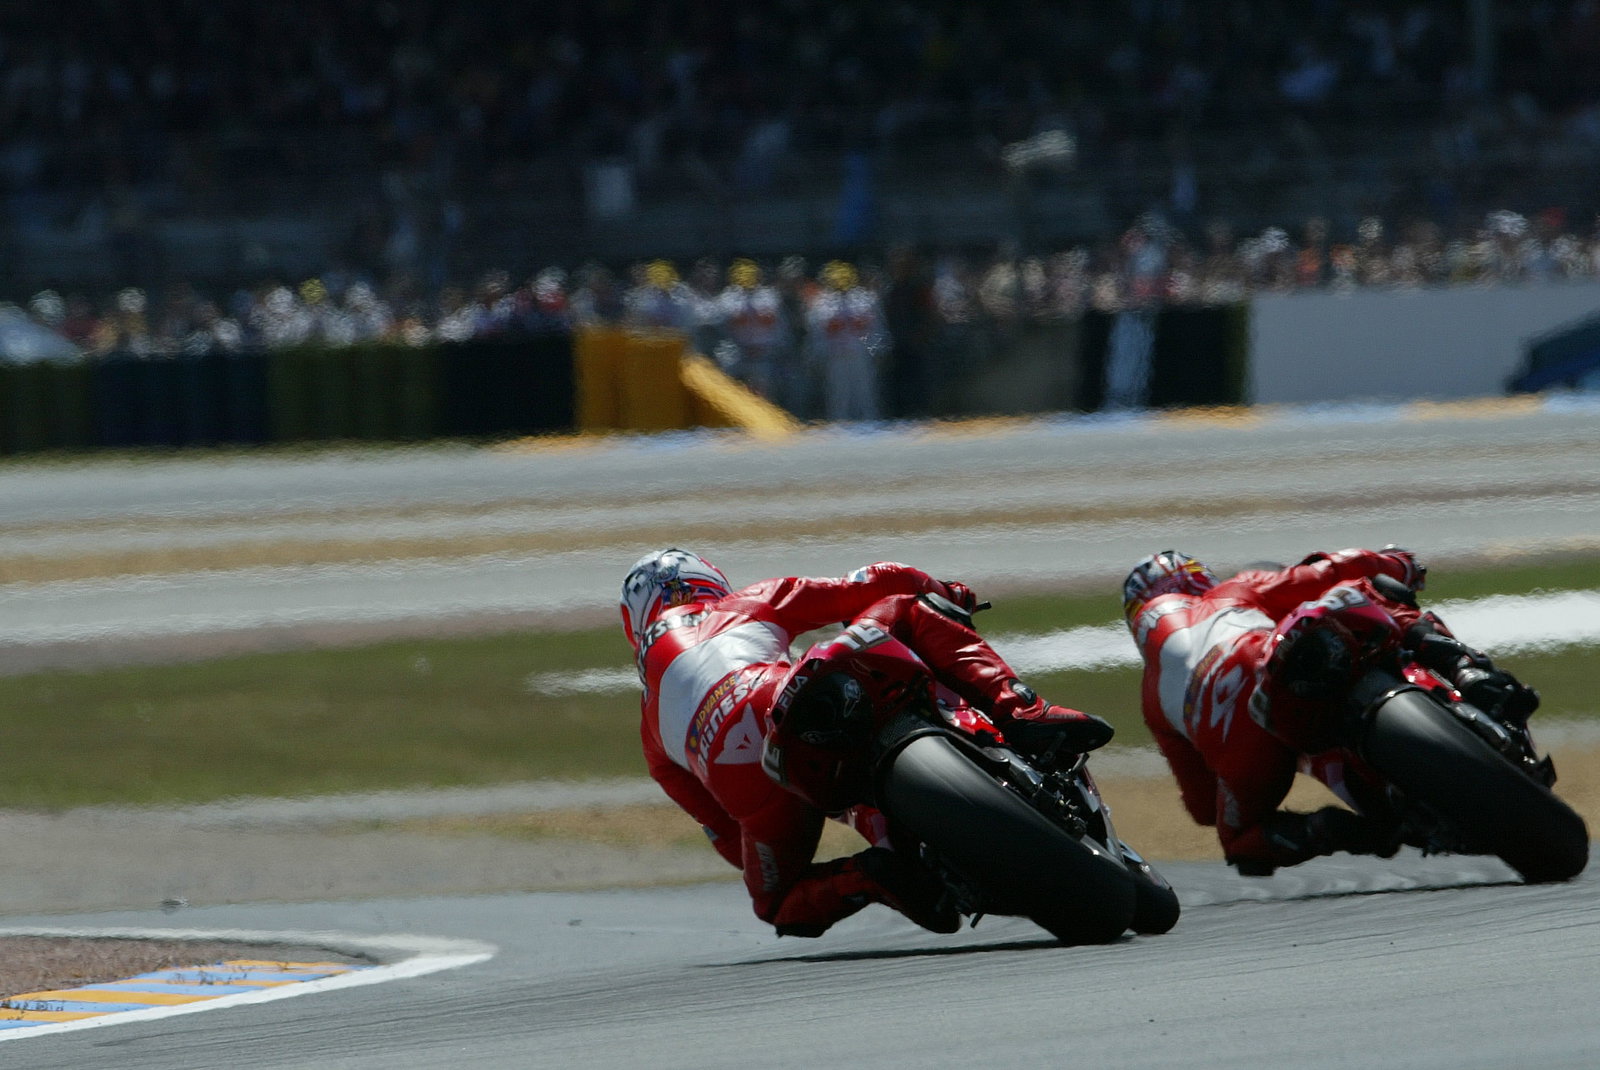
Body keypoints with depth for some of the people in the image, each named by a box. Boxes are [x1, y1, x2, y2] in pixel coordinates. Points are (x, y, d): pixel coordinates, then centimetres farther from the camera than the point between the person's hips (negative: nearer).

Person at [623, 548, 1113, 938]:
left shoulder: (651, 724, 39)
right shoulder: (749, 603, 34)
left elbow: (723, 831, 38)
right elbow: (878, 583, 28)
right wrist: (946, 593, 50)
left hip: (733, 776, 2)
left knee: (778, 903, 26)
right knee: (902, 609, 22)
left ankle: (863, 878, -9)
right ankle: (1021, 713, -2)